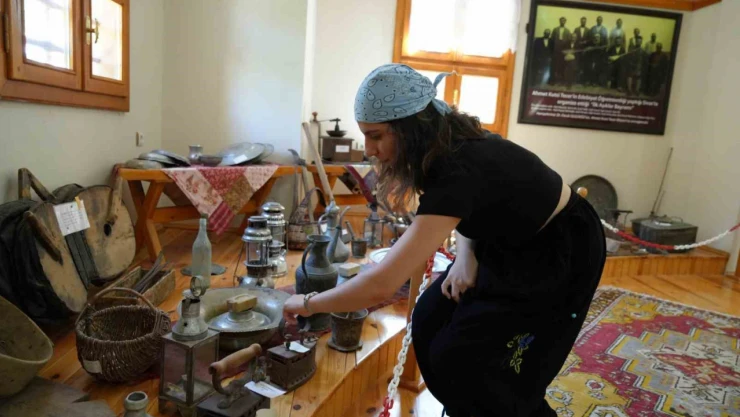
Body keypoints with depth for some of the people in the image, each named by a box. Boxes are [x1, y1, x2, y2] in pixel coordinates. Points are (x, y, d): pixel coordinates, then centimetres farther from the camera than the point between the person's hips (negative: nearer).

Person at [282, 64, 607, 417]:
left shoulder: (458, 169, -36)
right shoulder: (446, 145, -10)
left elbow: (382, 285, -40)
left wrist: (308, 303, -25)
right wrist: (465, 253, -9)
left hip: (562, 252, -8)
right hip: (512, 242, 8)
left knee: (461, 360, -7)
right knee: (431, 321, 1)